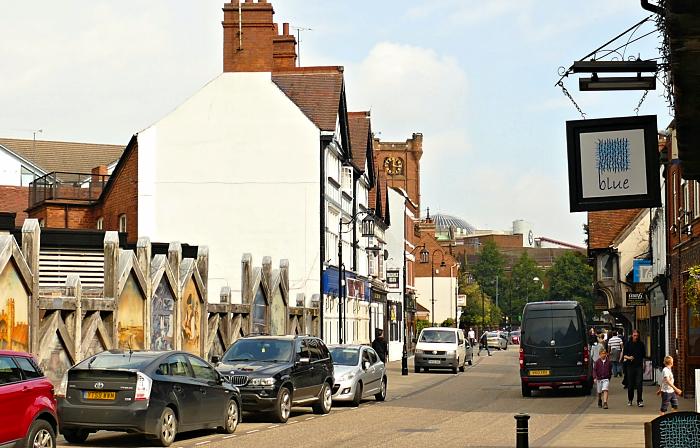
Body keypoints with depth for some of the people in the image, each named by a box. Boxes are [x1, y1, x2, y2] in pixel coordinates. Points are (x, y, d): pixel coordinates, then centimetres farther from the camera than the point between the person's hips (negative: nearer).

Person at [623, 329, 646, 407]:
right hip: (630, 366, 0)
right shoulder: (628, 344, 5)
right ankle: (630, 400, 21)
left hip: (639, 366, 0)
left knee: (639, 384, -8)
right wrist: (628, 357, -14)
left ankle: (639, 401, -5)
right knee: (630, 384, 6)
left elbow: (643, 355, 15)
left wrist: (643, 365, 13)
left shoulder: (641, 344, 7)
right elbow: (624, 355, 7)